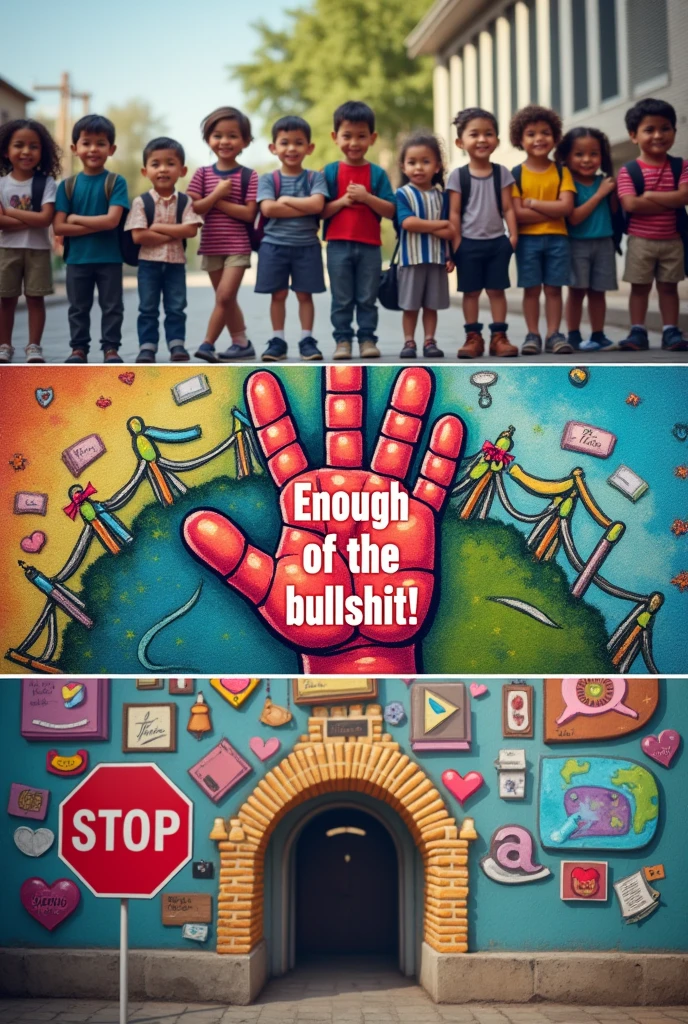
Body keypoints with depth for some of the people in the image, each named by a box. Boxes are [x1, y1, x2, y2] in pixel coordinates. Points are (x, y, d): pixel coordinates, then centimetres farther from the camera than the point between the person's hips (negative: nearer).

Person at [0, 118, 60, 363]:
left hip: (38, 250, -1)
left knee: (35, 298, 3)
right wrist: (32, 220, -17)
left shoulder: (47, 183, -5)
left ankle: (34, 347, 10)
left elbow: (46, 218, -16)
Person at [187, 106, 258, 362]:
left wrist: (217, 202, -13)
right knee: (225, 299, 9)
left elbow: (249, 214, -13)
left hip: (238, 246, -4)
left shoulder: (248, 176, -5)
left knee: (224, 296, -14)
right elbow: (193, 208, -5)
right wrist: (216, 194, -17)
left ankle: (207, 344, -9)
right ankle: (242, 343, 19)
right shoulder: (202, 174, 3)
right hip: (211, 246, 4)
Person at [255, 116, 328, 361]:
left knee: (304, 293, 5)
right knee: (278, 294, 4)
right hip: (274, 244, 0)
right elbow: (268, 208, -14)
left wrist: (286, 200, -10)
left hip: (307, 245, 0)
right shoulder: (268, 179, 2)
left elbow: (317, 204, -14)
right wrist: (305, 207, -14)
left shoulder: (315, 177, 3)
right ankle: (277, 340, 10)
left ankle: (307, 340, 10)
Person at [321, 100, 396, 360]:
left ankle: (367, 339, 13)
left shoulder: (377, 173, 3)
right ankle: (342, 340, 11)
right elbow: (320, 210, -1)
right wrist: (342, 201, -15)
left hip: (369, 246, 0)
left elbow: (390, 211, -2)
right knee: (342, 299, 5)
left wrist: (366, 197, -14)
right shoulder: (330, 172, 2)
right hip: (339, 245, 0)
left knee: (367, 298, 6)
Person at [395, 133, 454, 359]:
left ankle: (429, 341, 15)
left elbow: (449, 231, 7)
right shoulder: (403, 194, -5)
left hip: (437, 257, 3)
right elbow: (408, 222, -18)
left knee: (432, 304, 8)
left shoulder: (441, 195, 7)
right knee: (410, 305, 4)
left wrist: (450, 256, -1)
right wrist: (439, 226, -14)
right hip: (412, 257, -3)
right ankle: (409, 342, 12)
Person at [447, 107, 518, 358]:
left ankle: (498, 337, 9)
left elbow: (508, 208, 2)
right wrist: (456, 243, -7)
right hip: (469, 243, -1)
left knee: (496, 289, 5)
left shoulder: (502, 173, 3)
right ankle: (473, 337, 12)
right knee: (471, 291, 5)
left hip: (497, 241, 1)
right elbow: (454, 213, -3)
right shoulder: (458, 175, -3)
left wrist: (513, 236, -7)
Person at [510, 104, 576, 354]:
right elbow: (517, 213, -11)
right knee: (531, 288, 2)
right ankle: (532, 334, 8)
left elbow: (566, 206, -9)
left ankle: (553, 334, 7)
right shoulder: (516, 174, -1)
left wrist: (532, 203, -12)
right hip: (527, 239, -1)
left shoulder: (562, 172, 4)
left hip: (557, 239, 1)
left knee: (553, 287, 3)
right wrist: (552, 210, -12)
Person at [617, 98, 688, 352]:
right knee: (640, 286, 4)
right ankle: (637, 331, 8)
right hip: (640, 240, -2)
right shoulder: (628, 171, -6)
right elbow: (630, 204, -19)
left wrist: (650, 195, -17)